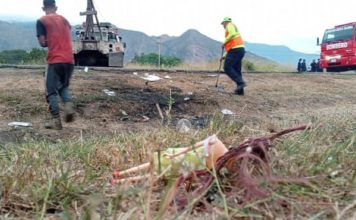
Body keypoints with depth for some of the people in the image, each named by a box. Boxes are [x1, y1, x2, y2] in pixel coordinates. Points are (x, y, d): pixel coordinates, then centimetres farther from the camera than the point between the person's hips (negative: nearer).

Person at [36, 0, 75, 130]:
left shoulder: (42, 21, 0)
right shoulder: (64, 20, 16)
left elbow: (42, 43, -4)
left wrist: (50, 42, 14)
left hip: (55, 60, -5)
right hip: (69, 60, 5)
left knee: (51, 90, 5)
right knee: (64, 86, 22)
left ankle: (56, 121, 2)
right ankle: (68, 106, -5)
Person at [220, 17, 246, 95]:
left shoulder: (230, 25, 3)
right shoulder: (233, 28, 32)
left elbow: (232, 34, -19)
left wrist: (224, 43, -9)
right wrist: (225, 55, 30)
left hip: (235, 49, -10)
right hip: (241, 49, 10)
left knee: (227, 68, -9)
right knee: (236, 69, 9)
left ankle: (240, 82, -19)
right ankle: (240, 90, 6)